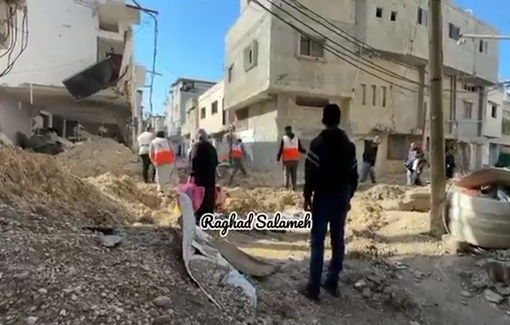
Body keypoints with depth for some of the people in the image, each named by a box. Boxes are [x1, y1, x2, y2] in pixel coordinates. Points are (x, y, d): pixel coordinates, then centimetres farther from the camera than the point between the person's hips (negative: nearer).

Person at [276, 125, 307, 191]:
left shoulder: (284, 139, -3)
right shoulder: (296, 138, 6)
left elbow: (280, 150, -5)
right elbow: (300, 149, 6)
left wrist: (278, 159, -1)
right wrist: (306, 152, 24)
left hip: (286, 160, -2)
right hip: (295, 159, 2)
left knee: (286, 174, 3)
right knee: (294, 174, 7)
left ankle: (286, 188, -1)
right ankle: (294, 188, 6)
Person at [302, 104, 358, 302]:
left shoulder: (318, 143, -10)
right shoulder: (349, 145, 7)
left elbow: (311, 174, -13)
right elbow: (354, 175, 9)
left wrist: (307, 197, -5)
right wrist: (348, 196, 18)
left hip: (323, 198, -5)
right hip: (341, 198, 5)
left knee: (317, 242, -2)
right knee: (338, 241, 11)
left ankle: (314, 287, 1)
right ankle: (332, 283, 21)